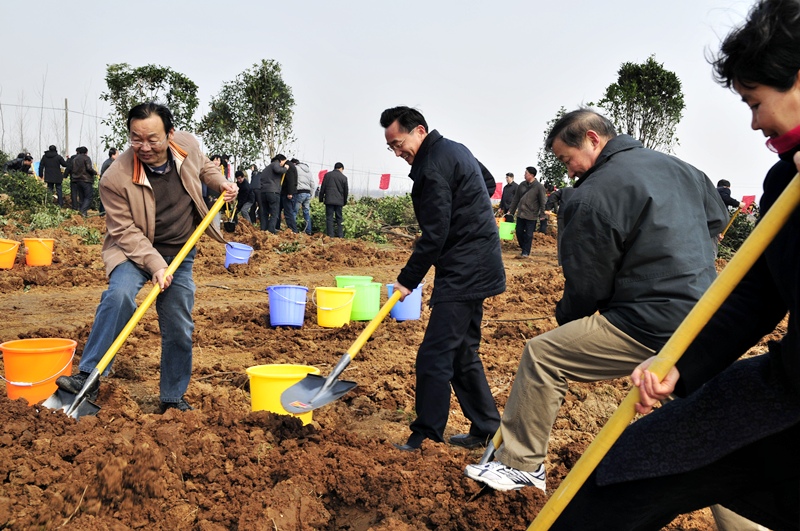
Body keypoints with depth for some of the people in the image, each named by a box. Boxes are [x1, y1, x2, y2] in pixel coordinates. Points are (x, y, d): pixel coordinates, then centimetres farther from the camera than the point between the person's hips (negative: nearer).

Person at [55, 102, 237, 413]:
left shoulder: (188, 145, -11)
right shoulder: (116, 178, -24)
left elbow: (203, 166, 14)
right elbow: (125, 231, -19)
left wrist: (221, 183, -3)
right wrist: (154, 264, -28)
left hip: (180, 255, 4)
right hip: (135, 250, -4)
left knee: (179, 330, 6)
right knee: (120, 294, -35)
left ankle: (173, 398, 23)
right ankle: (89, 376, -25)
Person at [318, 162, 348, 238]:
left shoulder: (327, 175, 3)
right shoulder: (344, 177, 3)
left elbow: (323, 187, 4)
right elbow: (346, 191, 8)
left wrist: (321, 198, 11)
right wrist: (345, 201, 19)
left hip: (329, 200, -1)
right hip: (339, 201, 1)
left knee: (329, 218, -1)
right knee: (339, 218, 9)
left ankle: (330, 235, -6)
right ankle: (340, 235, 7)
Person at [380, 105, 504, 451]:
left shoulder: (434, 166, -15)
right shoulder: (453, 151, 17)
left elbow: (434, 235, -19)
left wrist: (407, 279, -11)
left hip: (463, 273, -11)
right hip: (474, 268, 11)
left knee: (434, 357, -8)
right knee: (462, 353, 15)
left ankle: (425, 436, -2)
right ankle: (486, 429, 23)